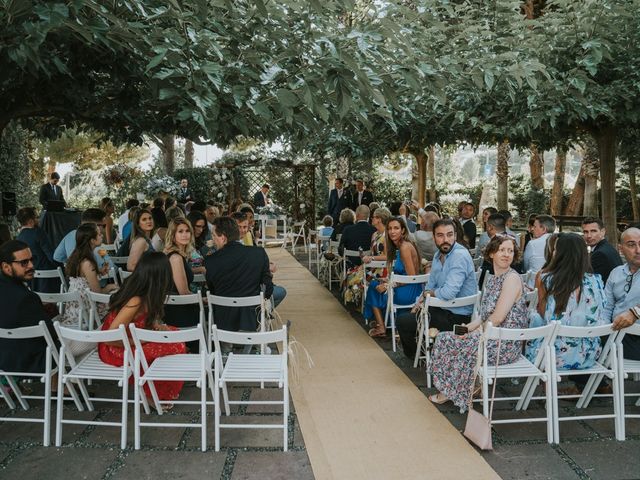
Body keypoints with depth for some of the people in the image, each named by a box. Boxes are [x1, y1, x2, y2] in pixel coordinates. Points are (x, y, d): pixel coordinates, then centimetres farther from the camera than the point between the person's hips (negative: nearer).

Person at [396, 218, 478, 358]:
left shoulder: (460, 256, -24)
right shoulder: (438, 255, 7)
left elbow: (449, 293, -32)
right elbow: (431, 284, 18)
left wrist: (430, 293, -11)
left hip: (458, 315, -9)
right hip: (443, 308, 9)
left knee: (402, 322, -5)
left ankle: (415, 356, 22)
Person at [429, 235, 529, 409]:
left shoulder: (512, 278, -16)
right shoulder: (493, 280, 12)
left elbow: (498, 318, -20)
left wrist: (476, 332, -10)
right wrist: (469, 327, 0)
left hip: (506, 344, -9)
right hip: (492, 337, 9)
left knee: (449, 342, -5)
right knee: (444, 338, 6)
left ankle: (450, 393, 18)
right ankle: (449, 389, 17)